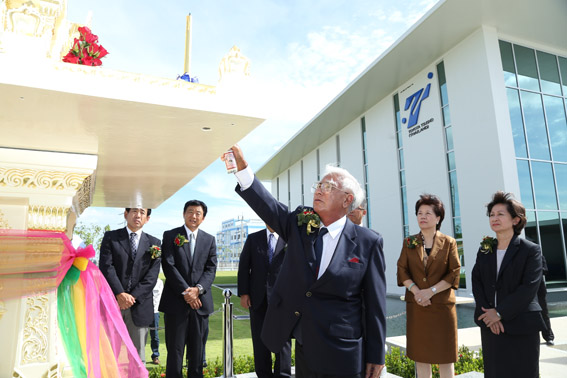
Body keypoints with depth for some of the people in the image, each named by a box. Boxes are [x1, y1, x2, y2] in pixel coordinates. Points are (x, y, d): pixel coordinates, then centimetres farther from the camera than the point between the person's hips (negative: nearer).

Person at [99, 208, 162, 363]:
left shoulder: (154, 243, 9)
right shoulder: (110, 237, 6)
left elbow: (152, 276, 0)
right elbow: (106, 267, -5)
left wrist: (133, 297, -12)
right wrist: (119, 294, -15)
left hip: (139, 306, 1)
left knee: (138, 358, 8)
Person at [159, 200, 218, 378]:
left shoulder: (209, 240, 10)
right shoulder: (170, 236, 2)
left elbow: (211, 269, 4)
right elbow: (169, 266, -6)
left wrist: (198, 289, -13)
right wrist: (186, 291, -13)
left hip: (200, 301, 3)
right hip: (176, 301, -2)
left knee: (197, 348, 11)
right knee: (175, 348, 3)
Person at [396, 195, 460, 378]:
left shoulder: (448, 242, 1)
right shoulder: (409, 242, 7)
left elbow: (454, 273, -5)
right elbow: (402, 270, 2)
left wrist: (431, 291, -15)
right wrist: (415, 290, -14)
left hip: (443, 305, -1)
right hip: (416, 306, 2)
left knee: (445, 355, 7)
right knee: (421, 355, 8)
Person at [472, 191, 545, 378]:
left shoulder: (531, 250, -4)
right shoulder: (484, 250, 10)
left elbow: (529, 287, -14)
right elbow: (476, 282, 3)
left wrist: (500, 313, -17)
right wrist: (487, 311, -12)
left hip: (521, 327, -4)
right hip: (490, 325, 4)